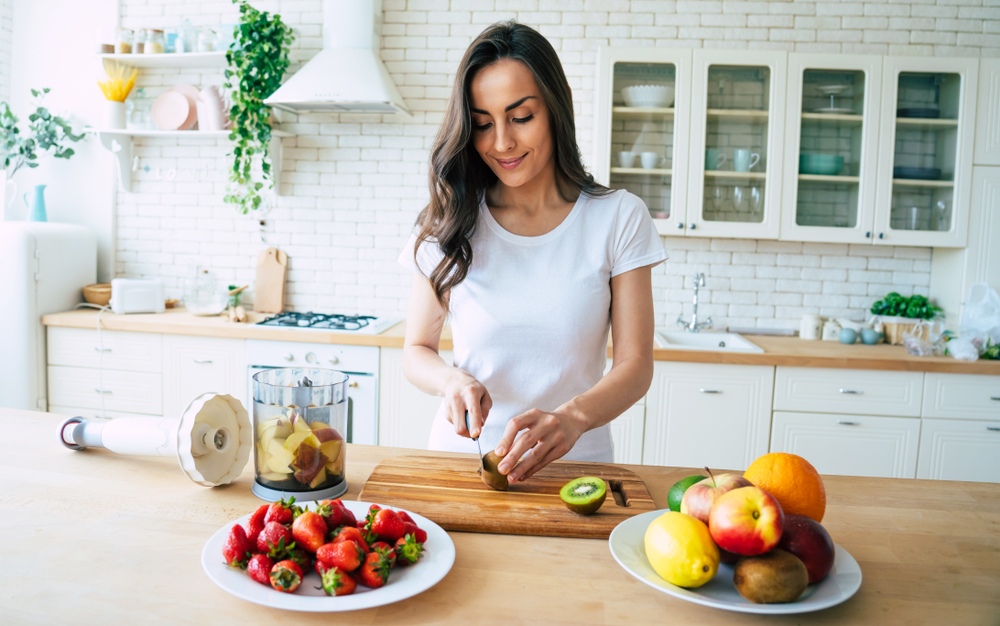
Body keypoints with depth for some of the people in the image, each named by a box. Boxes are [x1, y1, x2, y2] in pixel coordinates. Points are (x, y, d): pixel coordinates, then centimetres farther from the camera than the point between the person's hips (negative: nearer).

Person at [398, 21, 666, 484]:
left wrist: (573, 416, -24)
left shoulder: (619, 218, -2)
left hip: (574, 462, 0)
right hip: (462, 453, 1)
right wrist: (453, 379, -15)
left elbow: (635, 364, -4)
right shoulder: (450, 224, 2)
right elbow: (417, 351, 8)